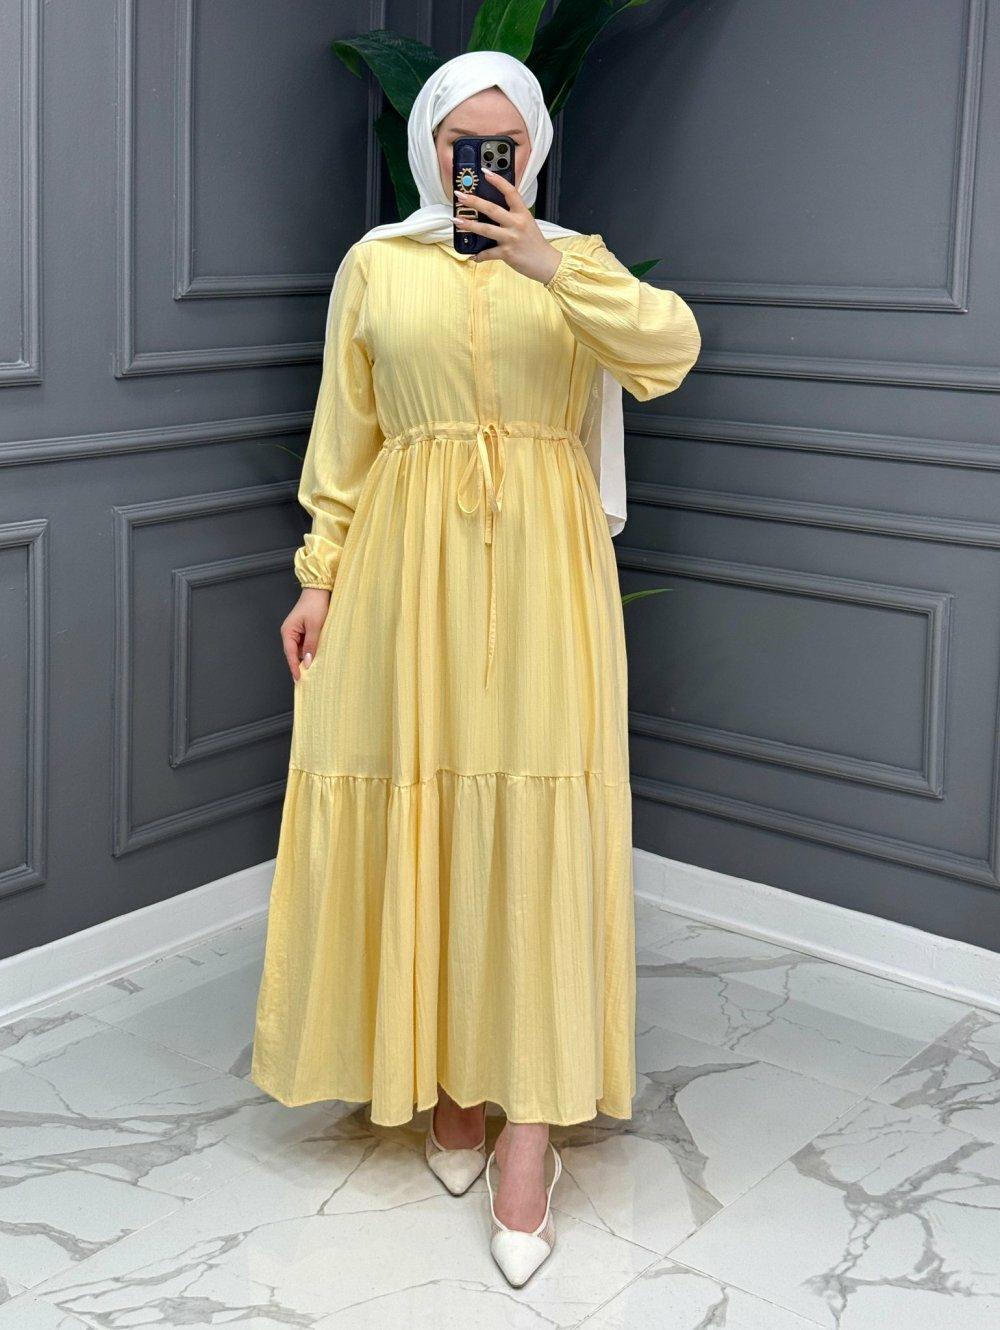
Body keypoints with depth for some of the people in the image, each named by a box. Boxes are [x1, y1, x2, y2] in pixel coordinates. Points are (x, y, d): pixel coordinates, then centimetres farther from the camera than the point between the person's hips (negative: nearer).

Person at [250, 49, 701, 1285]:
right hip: (406, 563, 1)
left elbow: (669, 349, -11)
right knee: (418, 806, 2)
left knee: (537, 819, -7)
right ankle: (444, 1071, 20)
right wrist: (320, 574, 1)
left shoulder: (576, 260, 8)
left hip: (539, 565, -1)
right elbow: (342, 437, 8)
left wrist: (549, 265, -20)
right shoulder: (375, 265, 9)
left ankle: (531, 1119, -3)